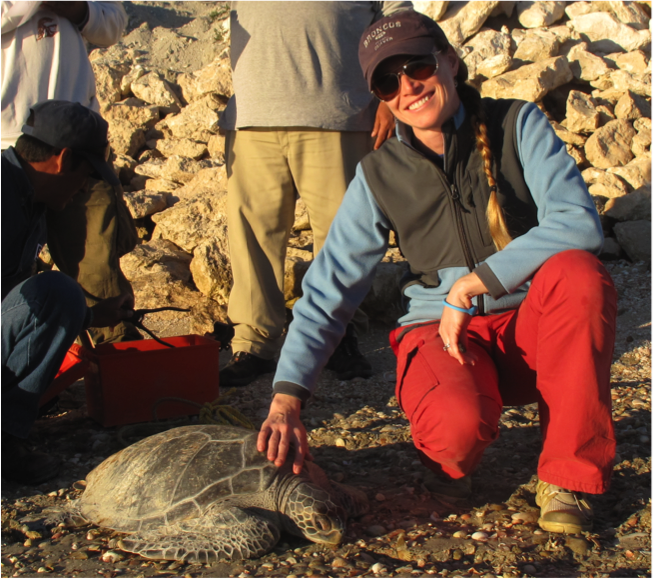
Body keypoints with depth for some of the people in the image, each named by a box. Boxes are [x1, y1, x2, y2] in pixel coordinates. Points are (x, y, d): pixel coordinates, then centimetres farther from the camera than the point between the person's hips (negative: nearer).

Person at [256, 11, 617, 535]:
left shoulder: (518, 124, -3)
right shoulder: (380, 177, -1)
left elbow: (579, 224, -17)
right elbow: (327, 292, -3)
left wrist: (470, 285, -21)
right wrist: (286, 401, -14)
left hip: (532, 323, 1)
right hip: (442, 333, -1)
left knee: (577, 272, -34)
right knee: (458, 426, -36)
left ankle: (568, 475, -18)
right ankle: (450, 455, 6)